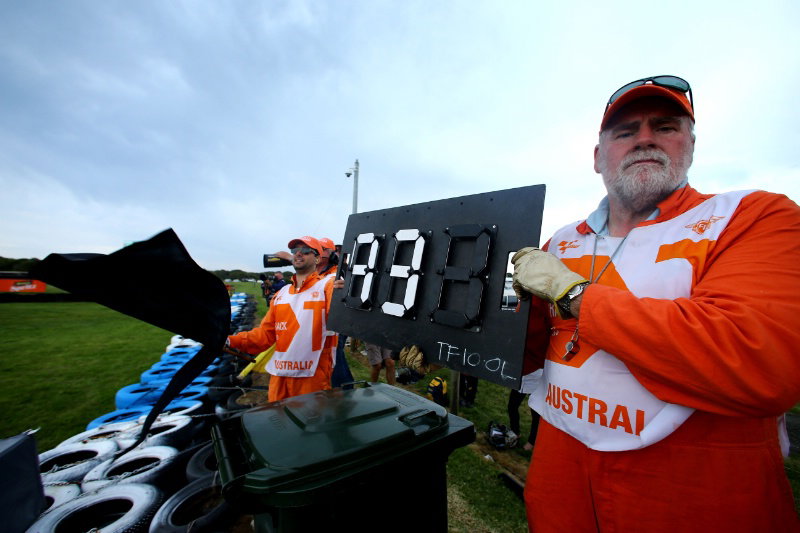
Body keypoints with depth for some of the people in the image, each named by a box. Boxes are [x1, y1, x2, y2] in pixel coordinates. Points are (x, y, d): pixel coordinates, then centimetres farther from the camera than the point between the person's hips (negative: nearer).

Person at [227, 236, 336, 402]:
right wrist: (232, 341, -1)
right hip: (279, 375, 6)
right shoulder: (281, 293, 11)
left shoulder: (326, 286, -8)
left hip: (313, 376, -5)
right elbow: (266, 333, 11)